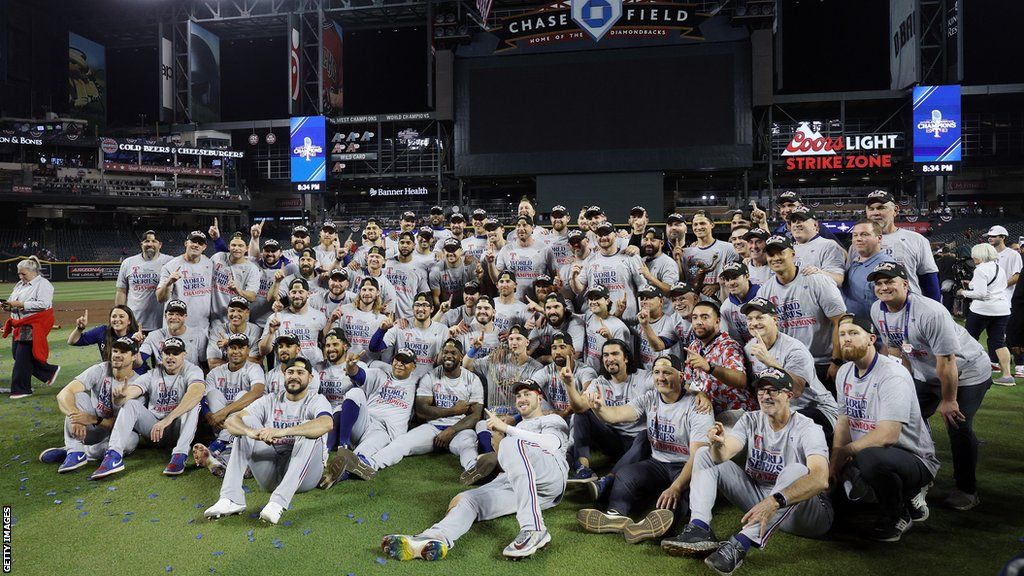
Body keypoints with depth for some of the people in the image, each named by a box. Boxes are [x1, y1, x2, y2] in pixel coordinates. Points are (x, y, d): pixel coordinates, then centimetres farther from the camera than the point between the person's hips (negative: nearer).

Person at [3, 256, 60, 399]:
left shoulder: (43, 284, -9)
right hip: (20, 325, 9)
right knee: (16, 353, 10)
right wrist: (7, 305, -2)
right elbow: (13, 301, 22)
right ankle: (50, 371, 22)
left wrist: (20, 304, -24)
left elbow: (43, 304, -22)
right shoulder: (20, 285, 18)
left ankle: (21, 390, 4)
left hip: (33, 327, -9)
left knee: (23, 357, -7)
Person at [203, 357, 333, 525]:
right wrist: (251, 432, -29)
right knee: (246, 420, -9)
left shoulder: (316, 401, -1)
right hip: (270, 473, 4)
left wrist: (281, 432, -41)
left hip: (304, 474, -3)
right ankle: (232, 498, -23)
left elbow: (326, 423, -28)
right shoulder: (270, 401, 10)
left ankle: (278, 502, -41)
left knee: (309, 431, -29)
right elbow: (230, 421, -4)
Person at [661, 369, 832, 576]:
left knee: (797, 471, -37)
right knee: (705, 454, -1)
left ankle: (741, 543, -43)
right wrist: (718, 445, -39)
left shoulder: (807, 429, -16)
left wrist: (776, 501, -47)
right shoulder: (751, 420, 2)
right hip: (758, 499, 5)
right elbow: (723, 455, -14)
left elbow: (820, 479, -34)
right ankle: (699, 530, -23)